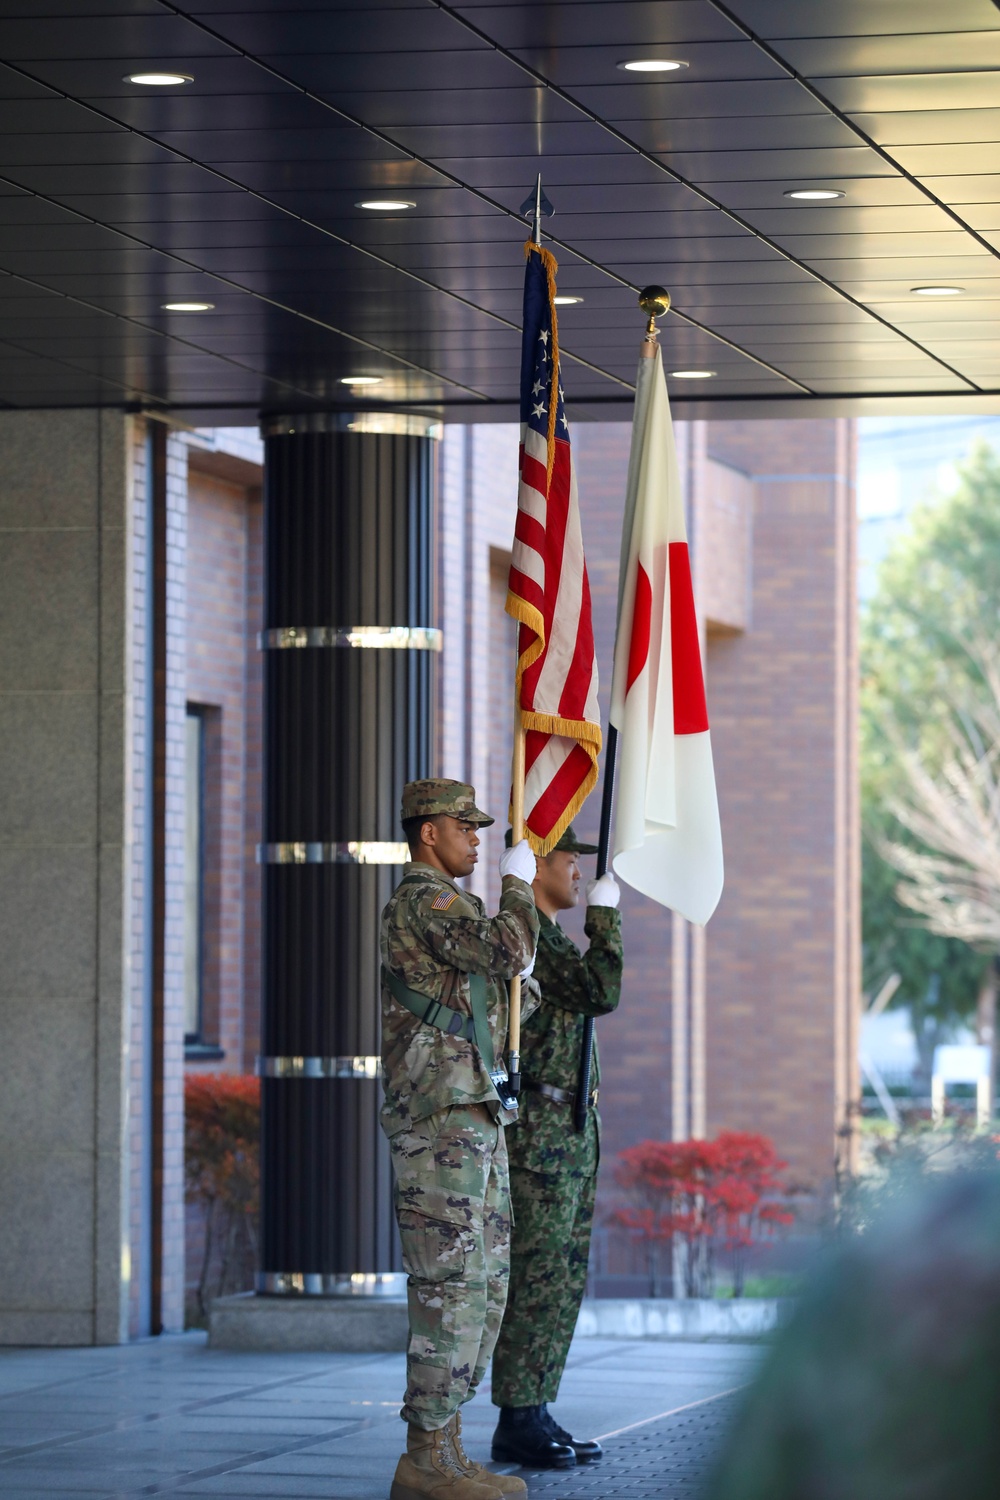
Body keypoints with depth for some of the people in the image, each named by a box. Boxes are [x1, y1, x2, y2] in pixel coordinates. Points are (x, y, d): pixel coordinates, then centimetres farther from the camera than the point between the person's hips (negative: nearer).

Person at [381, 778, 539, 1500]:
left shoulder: (448, 904, 22)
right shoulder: (425, 901, -11)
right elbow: (507, 951, -24)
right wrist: (517, 883, -8)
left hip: (472, 1120, 11)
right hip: (442, 1122, -11)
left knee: (484, 1284, 9)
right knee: (452, 1286, -11)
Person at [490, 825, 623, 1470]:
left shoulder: (553, 939, 20)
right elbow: (603, 995, -21)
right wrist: (605, 913, -12)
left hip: (572, 1134, 10)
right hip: (536, 1132, -10)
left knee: (562, 1282, 9)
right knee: (535, 1282, -8)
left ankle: (536, 1416, 12)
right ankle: (517, 1423, -5)